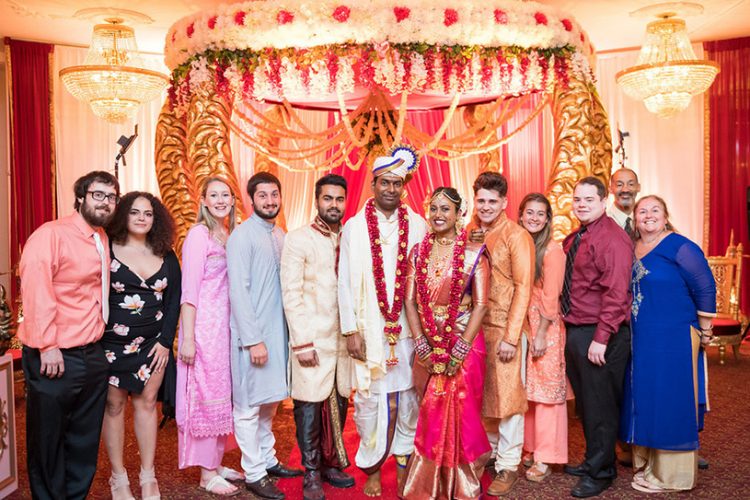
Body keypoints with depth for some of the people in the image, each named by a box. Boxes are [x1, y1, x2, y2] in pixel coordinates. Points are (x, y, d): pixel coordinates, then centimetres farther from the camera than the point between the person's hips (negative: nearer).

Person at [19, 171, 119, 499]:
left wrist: (101, 340, 11)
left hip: (93, 355, 7)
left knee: (85, 440, 17)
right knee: (47, 439, 10)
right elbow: (35, 290, -20)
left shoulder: (102, 239, 11)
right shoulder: (51, 234, -12)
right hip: (55, 357, -7)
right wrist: (47, 346, -23)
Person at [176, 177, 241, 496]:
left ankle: (216, 463, 27)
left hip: (225, 325, 7)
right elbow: (189, 289, -14)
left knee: (222, 394, 14)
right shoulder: (199, 234, -10)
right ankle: (207, 474, 15)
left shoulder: (229, 235, 11)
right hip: (204, 326, -7)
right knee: (206, 395, 1)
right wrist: (187, 338, -17)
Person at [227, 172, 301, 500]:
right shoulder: (243, 236, -10)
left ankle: (267, 458, 32)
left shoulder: (281, 235, 10)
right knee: (249, 406, 6)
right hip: (253, 334, -7)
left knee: (271, 400, 17)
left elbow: (285, 285, 11)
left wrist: (286, 331, 4)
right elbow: (238, 291, -15)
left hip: (278, 331, 7)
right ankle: (254, 473, 17)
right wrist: (253, 340, -17)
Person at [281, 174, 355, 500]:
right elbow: (291, 294, -9)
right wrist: (302, 343, -13)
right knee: (310, 406, 3)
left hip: (343, 339, 5)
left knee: (338, 404, 11)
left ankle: (331, 464, 29)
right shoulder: (298, 239, -4)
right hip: (312, 340, -4)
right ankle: (312, 473, 19)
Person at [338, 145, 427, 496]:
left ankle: (404, 463, 25)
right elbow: (346, 282, 0)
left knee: (408, 397, 7)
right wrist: (350, 330, -5)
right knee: (369, 399, 4)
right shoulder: (354, 226, 2)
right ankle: (371, 467, 20)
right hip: (369, 329, -1)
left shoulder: (417, 225, 4)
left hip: (408, 328, 1)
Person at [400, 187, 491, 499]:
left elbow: (480, 304, -9)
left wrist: (459, 351, -14)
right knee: (430, 416, 11)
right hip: (427, 347, 3)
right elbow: (410, 300, 3)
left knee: (461, 414, 4)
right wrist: (421, 344, -6)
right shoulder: (418, 252, 6)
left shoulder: (473, 254, -5)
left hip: (463, 345, -3)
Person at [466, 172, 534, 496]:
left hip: (504, 329, -5)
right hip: (474, 326, 5)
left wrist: (511, 336, -15)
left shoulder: (516, 236, -7)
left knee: (507, 395, 3)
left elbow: (523, 288, -10)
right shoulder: (469, 234, 8)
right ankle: (486, 450, 32)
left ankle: (508, 466, 16)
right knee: (481, 394, 13)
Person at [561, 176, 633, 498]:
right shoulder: (573, 239, 11)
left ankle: (599, 473, 22)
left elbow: (616, 293, -22)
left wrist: (601, 339, -24)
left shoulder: (612, 238, -15)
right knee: (584, 401, 20)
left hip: (598, 337, -9)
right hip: (574, 330, 9)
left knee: (599, 405, 5)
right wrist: (569, 327, 9)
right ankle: (593, 460, 37)